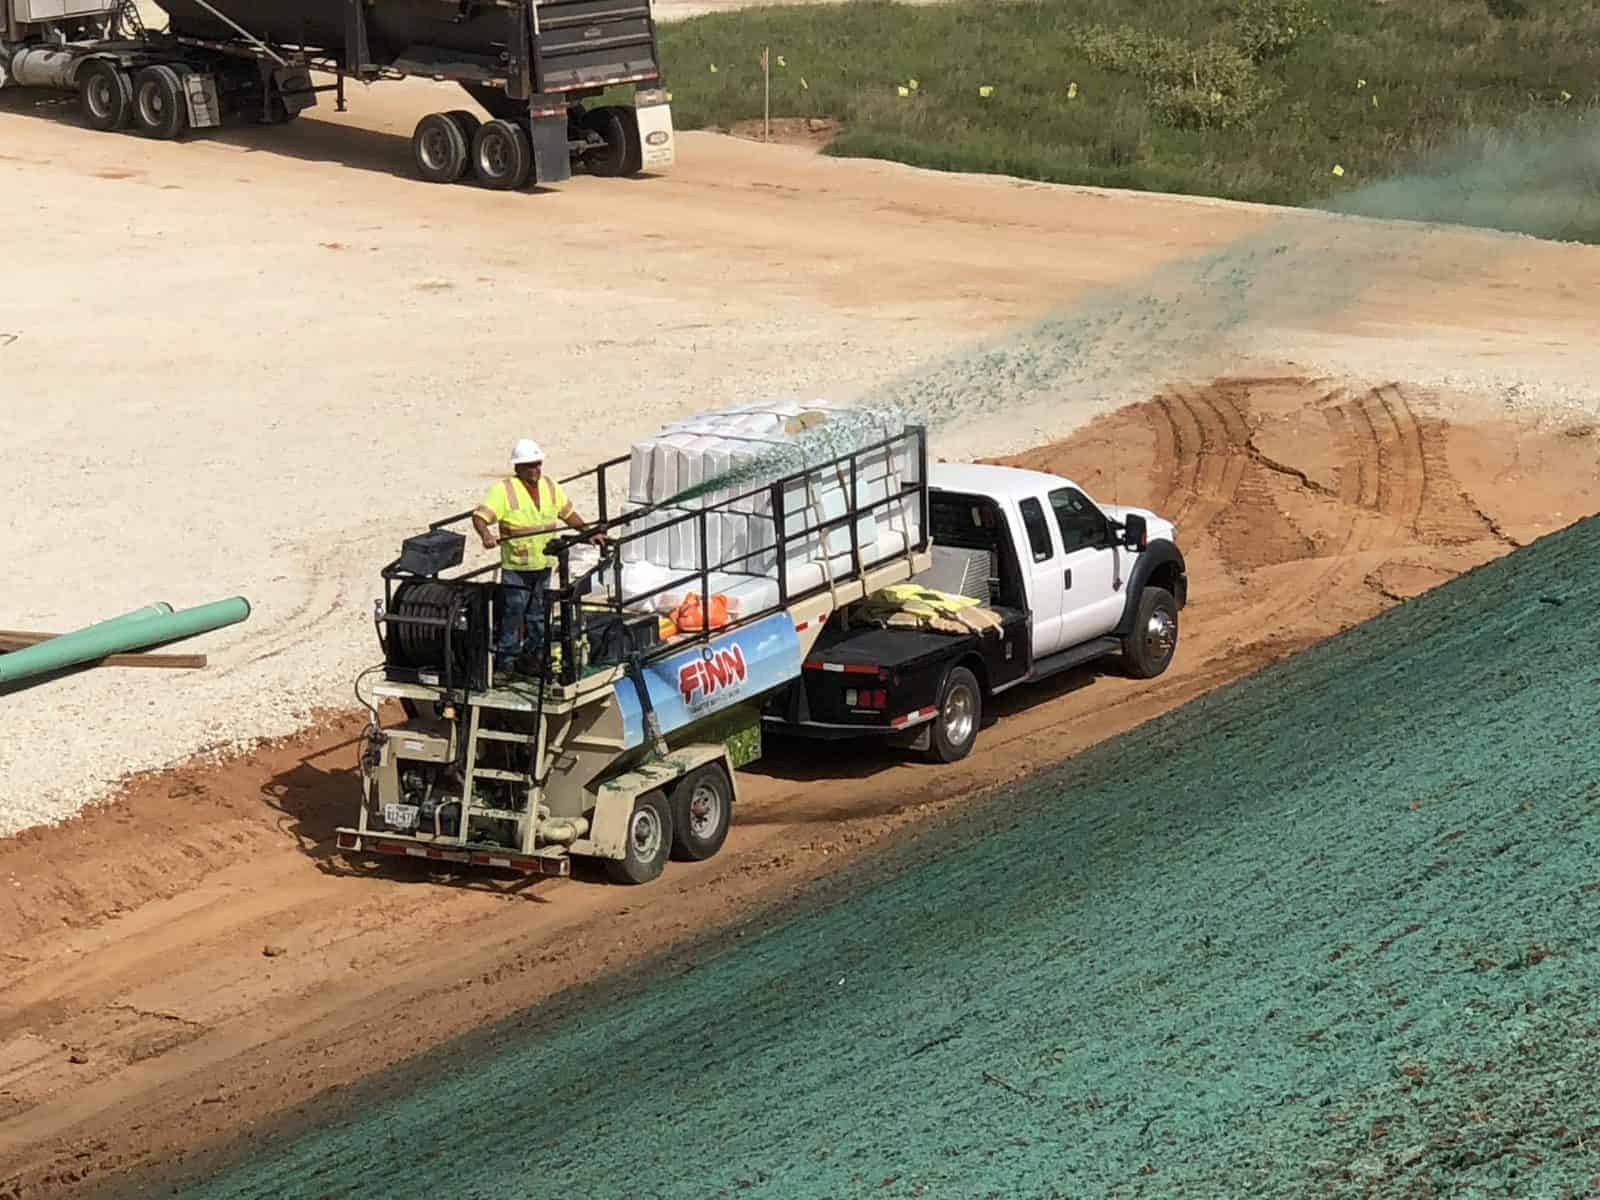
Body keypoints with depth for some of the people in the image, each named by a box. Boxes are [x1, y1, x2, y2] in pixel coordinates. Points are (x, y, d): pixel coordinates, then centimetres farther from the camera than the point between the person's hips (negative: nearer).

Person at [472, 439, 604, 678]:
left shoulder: (550, 487, 7)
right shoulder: (504, 490, -13)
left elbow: (568, 513, 19)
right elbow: (480, 516, -21)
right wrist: (486, 535, -41)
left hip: (544, 565, 6)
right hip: (516, 567, -6)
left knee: (538, 616, 15)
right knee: (512, 615, -2)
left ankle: (532, 657, 27)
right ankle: (505, 663, 6)